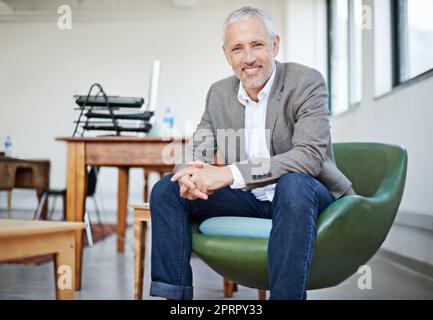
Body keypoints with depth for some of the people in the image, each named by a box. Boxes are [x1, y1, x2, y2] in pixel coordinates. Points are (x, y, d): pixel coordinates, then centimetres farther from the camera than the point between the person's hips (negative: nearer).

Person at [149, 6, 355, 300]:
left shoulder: (306, 82, -13)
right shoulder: (219, 93, 5)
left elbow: (311, 155, -26)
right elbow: (197, 151, 5)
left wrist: (230, 174, -33)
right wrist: (191, 174, -22)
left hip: (310, 195, -5)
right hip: (249, 199, 5)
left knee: (293, 183, -39)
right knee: (166, 189, -8)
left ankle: (286, 295, -33)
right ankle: (171, 296, -7)